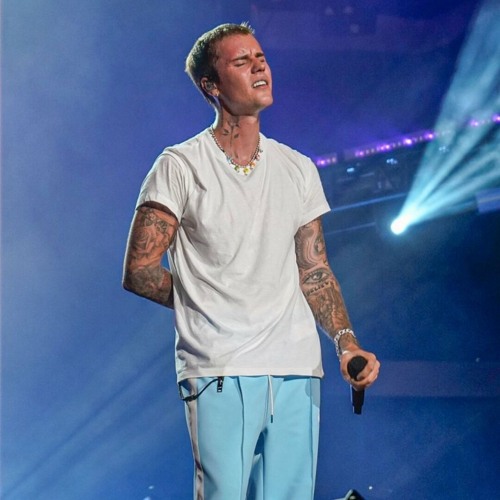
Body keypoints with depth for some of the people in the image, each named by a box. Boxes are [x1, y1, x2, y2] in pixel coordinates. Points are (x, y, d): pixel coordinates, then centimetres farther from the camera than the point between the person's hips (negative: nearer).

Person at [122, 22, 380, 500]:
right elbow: (138, 271, -1)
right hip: (219, 375, -4)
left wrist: (346, 343, 2)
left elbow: (314, 273, 15)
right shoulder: (179, 167, 0)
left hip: (297, 373, 4)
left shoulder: (298, 169, 15)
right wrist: (207, 300, 4)